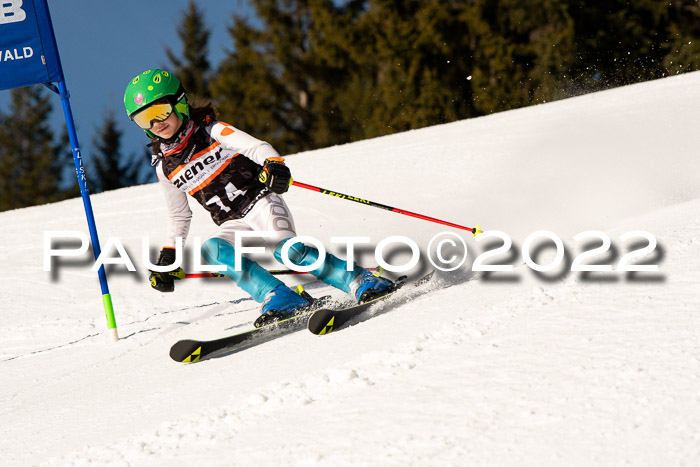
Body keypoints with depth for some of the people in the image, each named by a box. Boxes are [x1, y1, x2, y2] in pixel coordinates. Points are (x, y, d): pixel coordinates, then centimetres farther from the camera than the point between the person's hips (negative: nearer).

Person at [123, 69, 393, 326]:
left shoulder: (211, 132, -1)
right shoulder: (164, 166, 12)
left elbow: (256, 147, -13)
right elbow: (179, 216, 25)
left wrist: (273, 164, -35)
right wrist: (168, 256, 18)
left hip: (259, 202, -4)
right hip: (234, 226, 4)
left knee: (285, 248, -31)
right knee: (211, 249, -29)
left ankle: (359, 281, -25)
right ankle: (278, 299, -37)